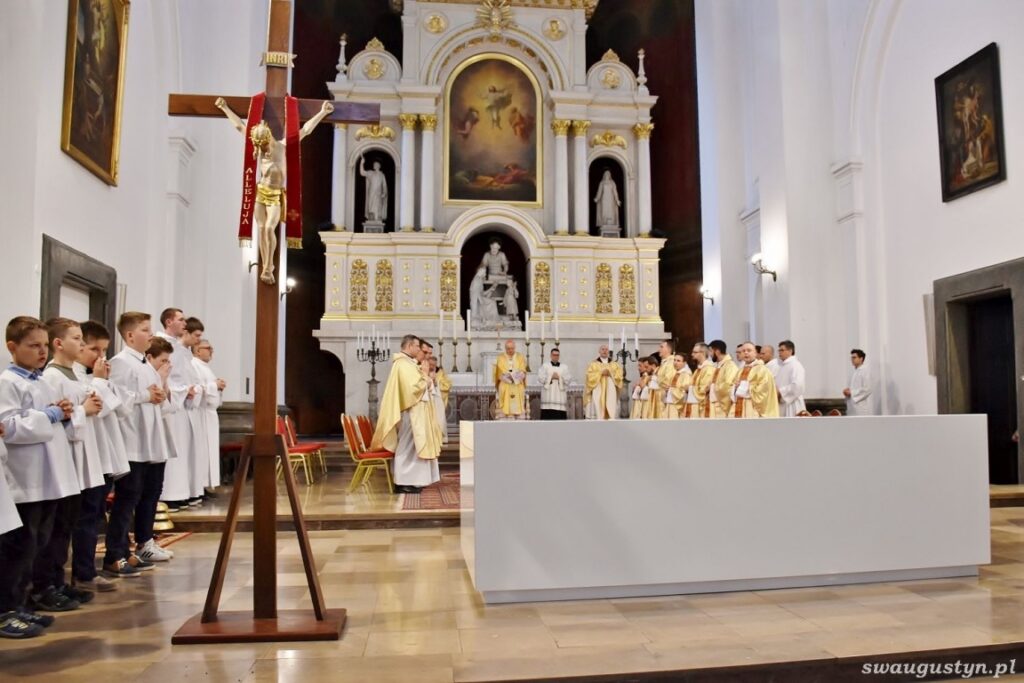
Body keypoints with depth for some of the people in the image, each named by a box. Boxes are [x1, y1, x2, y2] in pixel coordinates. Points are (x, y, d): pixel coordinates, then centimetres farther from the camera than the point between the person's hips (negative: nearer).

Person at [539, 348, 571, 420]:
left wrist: (560, 377, -9)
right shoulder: (545, 366, 8)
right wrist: (551, 377, -10)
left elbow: (569, 379, 4)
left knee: (560, 415, -4)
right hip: (548, 395, -2)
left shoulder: (564, 367, 13)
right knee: (548, 415, -8)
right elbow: (540, 377, -2)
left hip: (560, 396, 2)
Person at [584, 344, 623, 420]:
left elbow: (619, 376, 6)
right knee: (598, 412, -11)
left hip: (611, 393, 2)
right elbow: (590, 377, -4)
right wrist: (600, 373, -11)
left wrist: (610, 374, -9)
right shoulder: (593, 364, 7)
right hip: (597, 393, -2)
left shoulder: (614, 364, 16)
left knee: (611, 411, -5)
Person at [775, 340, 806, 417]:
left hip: (792, 406, -9)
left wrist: (781, 392, -16)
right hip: (781, 407, 9)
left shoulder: (795, 365, -11)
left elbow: (797, 385, -22)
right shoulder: (783, 366, 17)